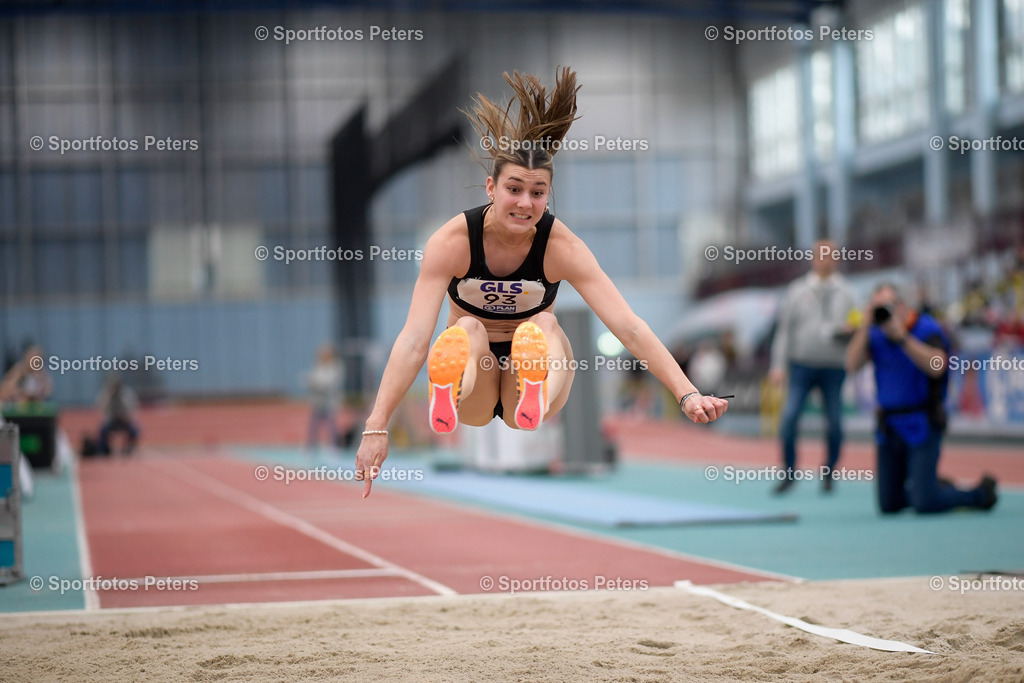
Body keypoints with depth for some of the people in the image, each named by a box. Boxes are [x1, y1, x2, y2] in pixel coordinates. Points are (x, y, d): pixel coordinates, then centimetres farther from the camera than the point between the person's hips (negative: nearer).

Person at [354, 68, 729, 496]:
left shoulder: (560, 247, -18)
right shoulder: (452, 242, -20)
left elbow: (628, 328, -24)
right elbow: (414, 338, -28)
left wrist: (686, 394, -36)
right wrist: (376, 428, -37)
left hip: (535, 366, 0)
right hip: (472, 372, 0)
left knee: (543, 325, -29)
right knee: (468, 330, -30)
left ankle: (537, 403, -58)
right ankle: (447, 401, -60)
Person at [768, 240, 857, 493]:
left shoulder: (845, 293, 8)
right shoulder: (797, 290, 7)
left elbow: (855, 327, 9)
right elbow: (785, 329, 6)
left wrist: (849, 330, -16)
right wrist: (778, 365, 0)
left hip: (834, 368, 1)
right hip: (802, 365, -1)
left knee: (835, 423, 1)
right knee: (789, 418, -12)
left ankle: (829, 474, 18)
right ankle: (789, 472, 0)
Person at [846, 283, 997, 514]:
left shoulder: (927, 329, -9)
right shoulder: (877, 335, 6)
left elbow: (937, 366, -26)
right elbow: (852, 365, -7)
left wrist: (902, 337, -28)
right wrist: (866, 325, -13)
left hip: (921, 425, -6)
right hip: (889, 426, 6)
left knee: (924, 503, -12)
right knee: (888, 505, 7)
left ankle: (981, 494, 15)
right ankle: (938, 486, 34)